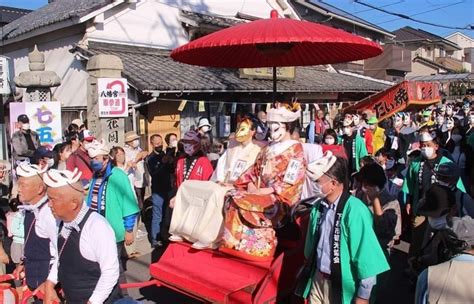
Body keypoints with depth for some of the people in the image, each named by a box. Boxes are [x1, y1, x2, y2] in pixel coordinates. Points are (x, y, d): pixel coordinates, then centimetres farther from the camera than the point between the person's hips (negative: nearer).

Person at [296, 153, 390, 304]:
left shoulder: (355, 211, -22)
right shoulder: (318, 207, -2)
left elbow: (365, 254, -18)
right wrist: (308, 272, 18)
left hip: (343, 286, -5)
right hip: (317, 280, 5)